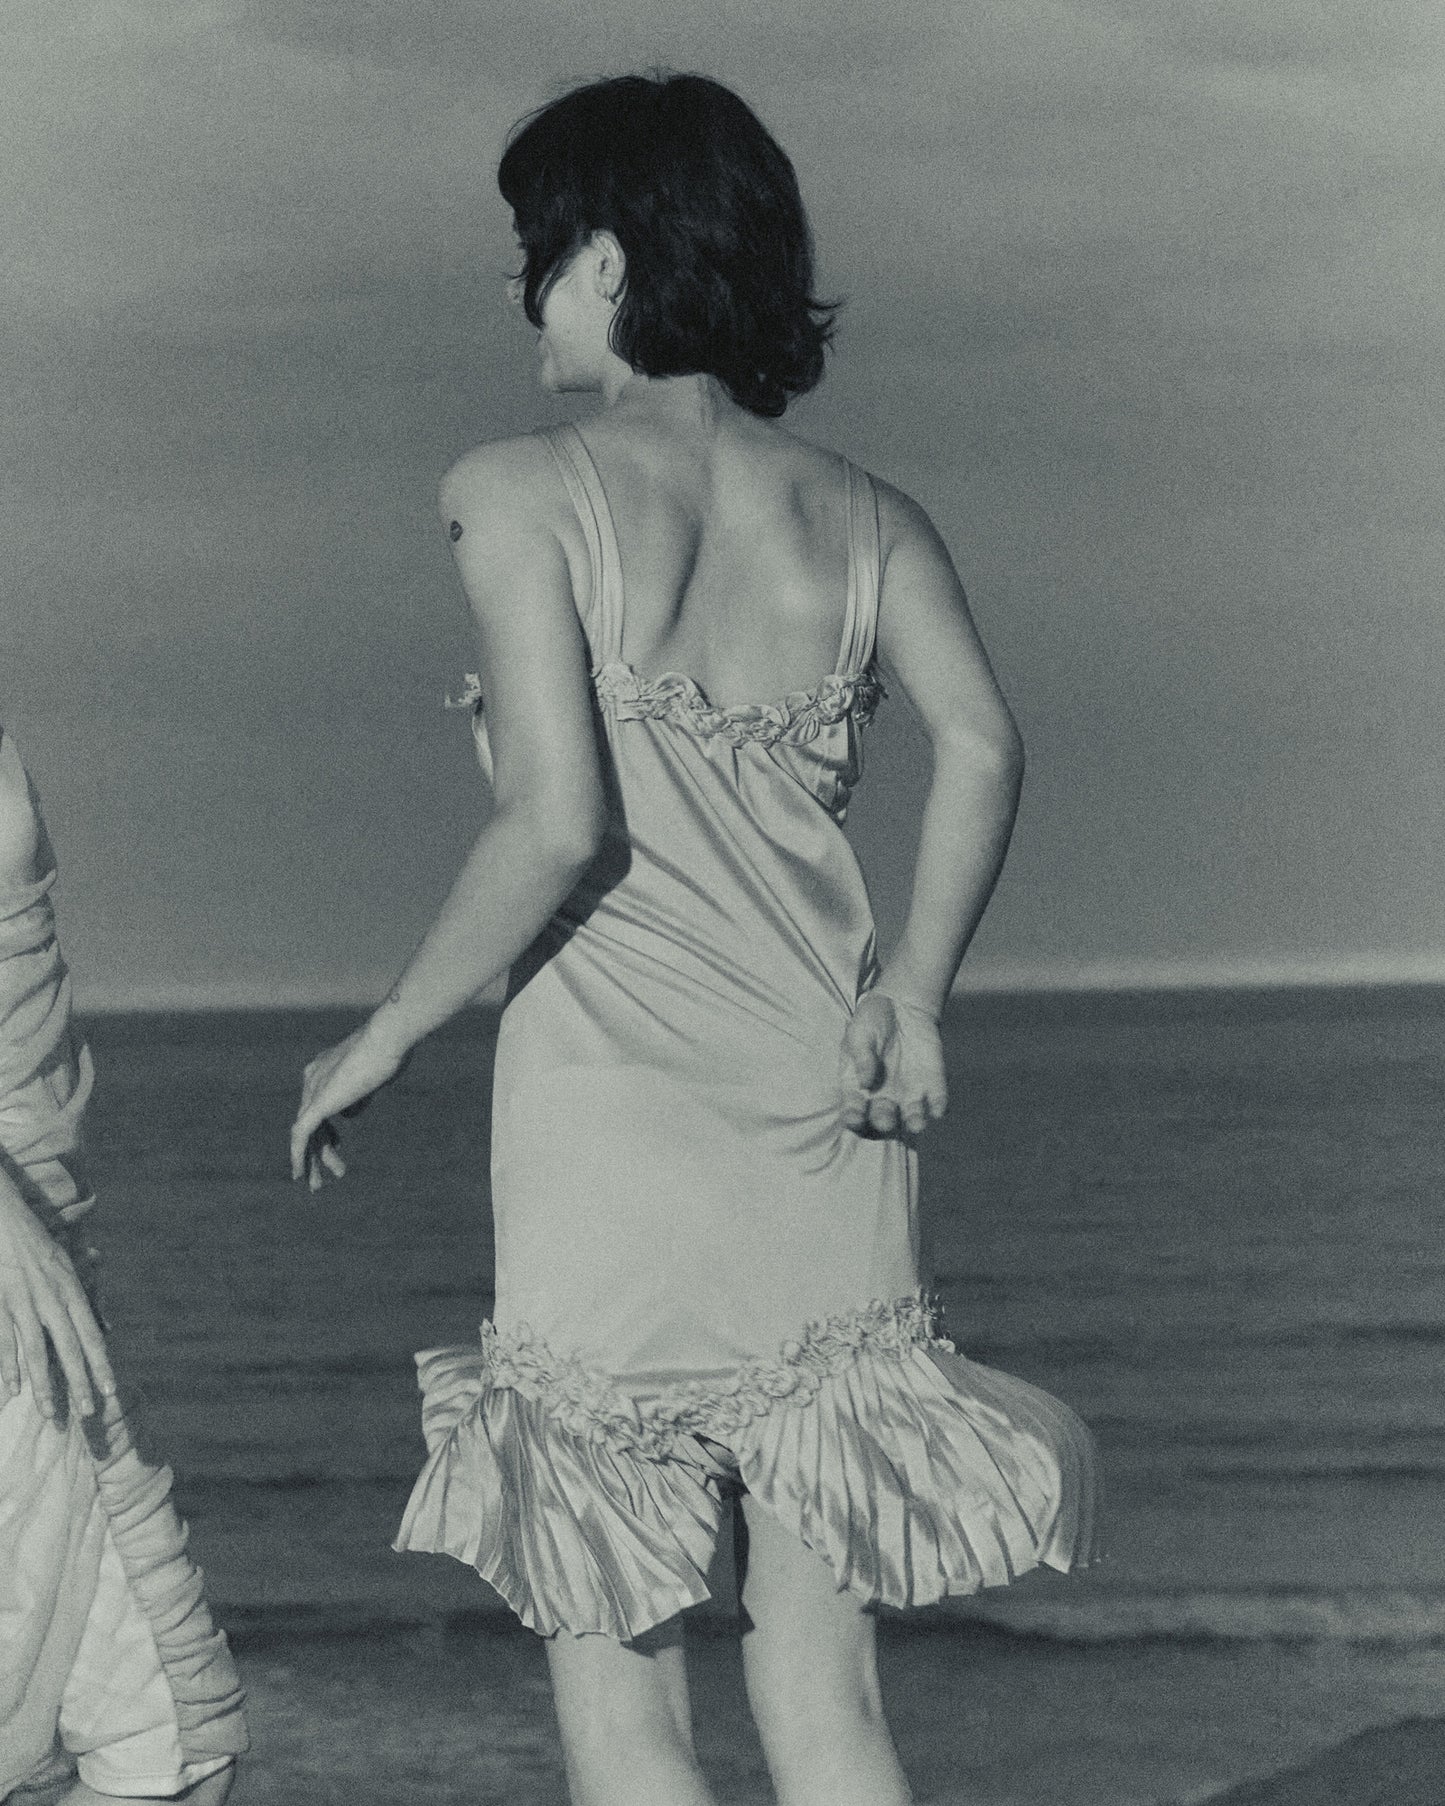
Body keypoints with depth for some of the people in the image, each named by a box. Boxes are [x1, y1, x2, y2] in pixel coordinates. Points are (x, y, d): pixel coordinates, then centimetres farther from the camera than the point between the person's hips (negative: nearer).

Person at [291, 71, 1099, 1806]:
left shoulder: (518, 491, -4)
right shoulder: (864, 516, 8)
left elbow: (555, 823, -14)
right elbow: (983, 747, -9)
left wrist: (385, 1035, -3)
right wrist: (912, 993, 1)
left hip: (607, 1122, -4)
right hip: (825, 1125, 4)